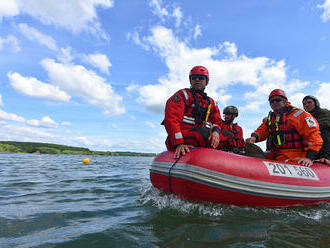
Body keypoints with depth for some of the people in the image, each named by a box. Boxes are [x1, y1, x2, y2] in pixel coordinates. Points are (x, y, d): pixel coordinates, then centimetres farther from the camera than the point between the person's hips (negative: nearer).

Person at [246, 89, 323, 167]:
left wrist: (309, 157, -20)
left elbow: (314, 135, -9)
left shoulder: (298, 114, -2)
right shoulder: (269, 119, 18)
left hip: (297, 159, -6)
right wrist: (254, 137, -13)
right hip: (277, 157, 6)